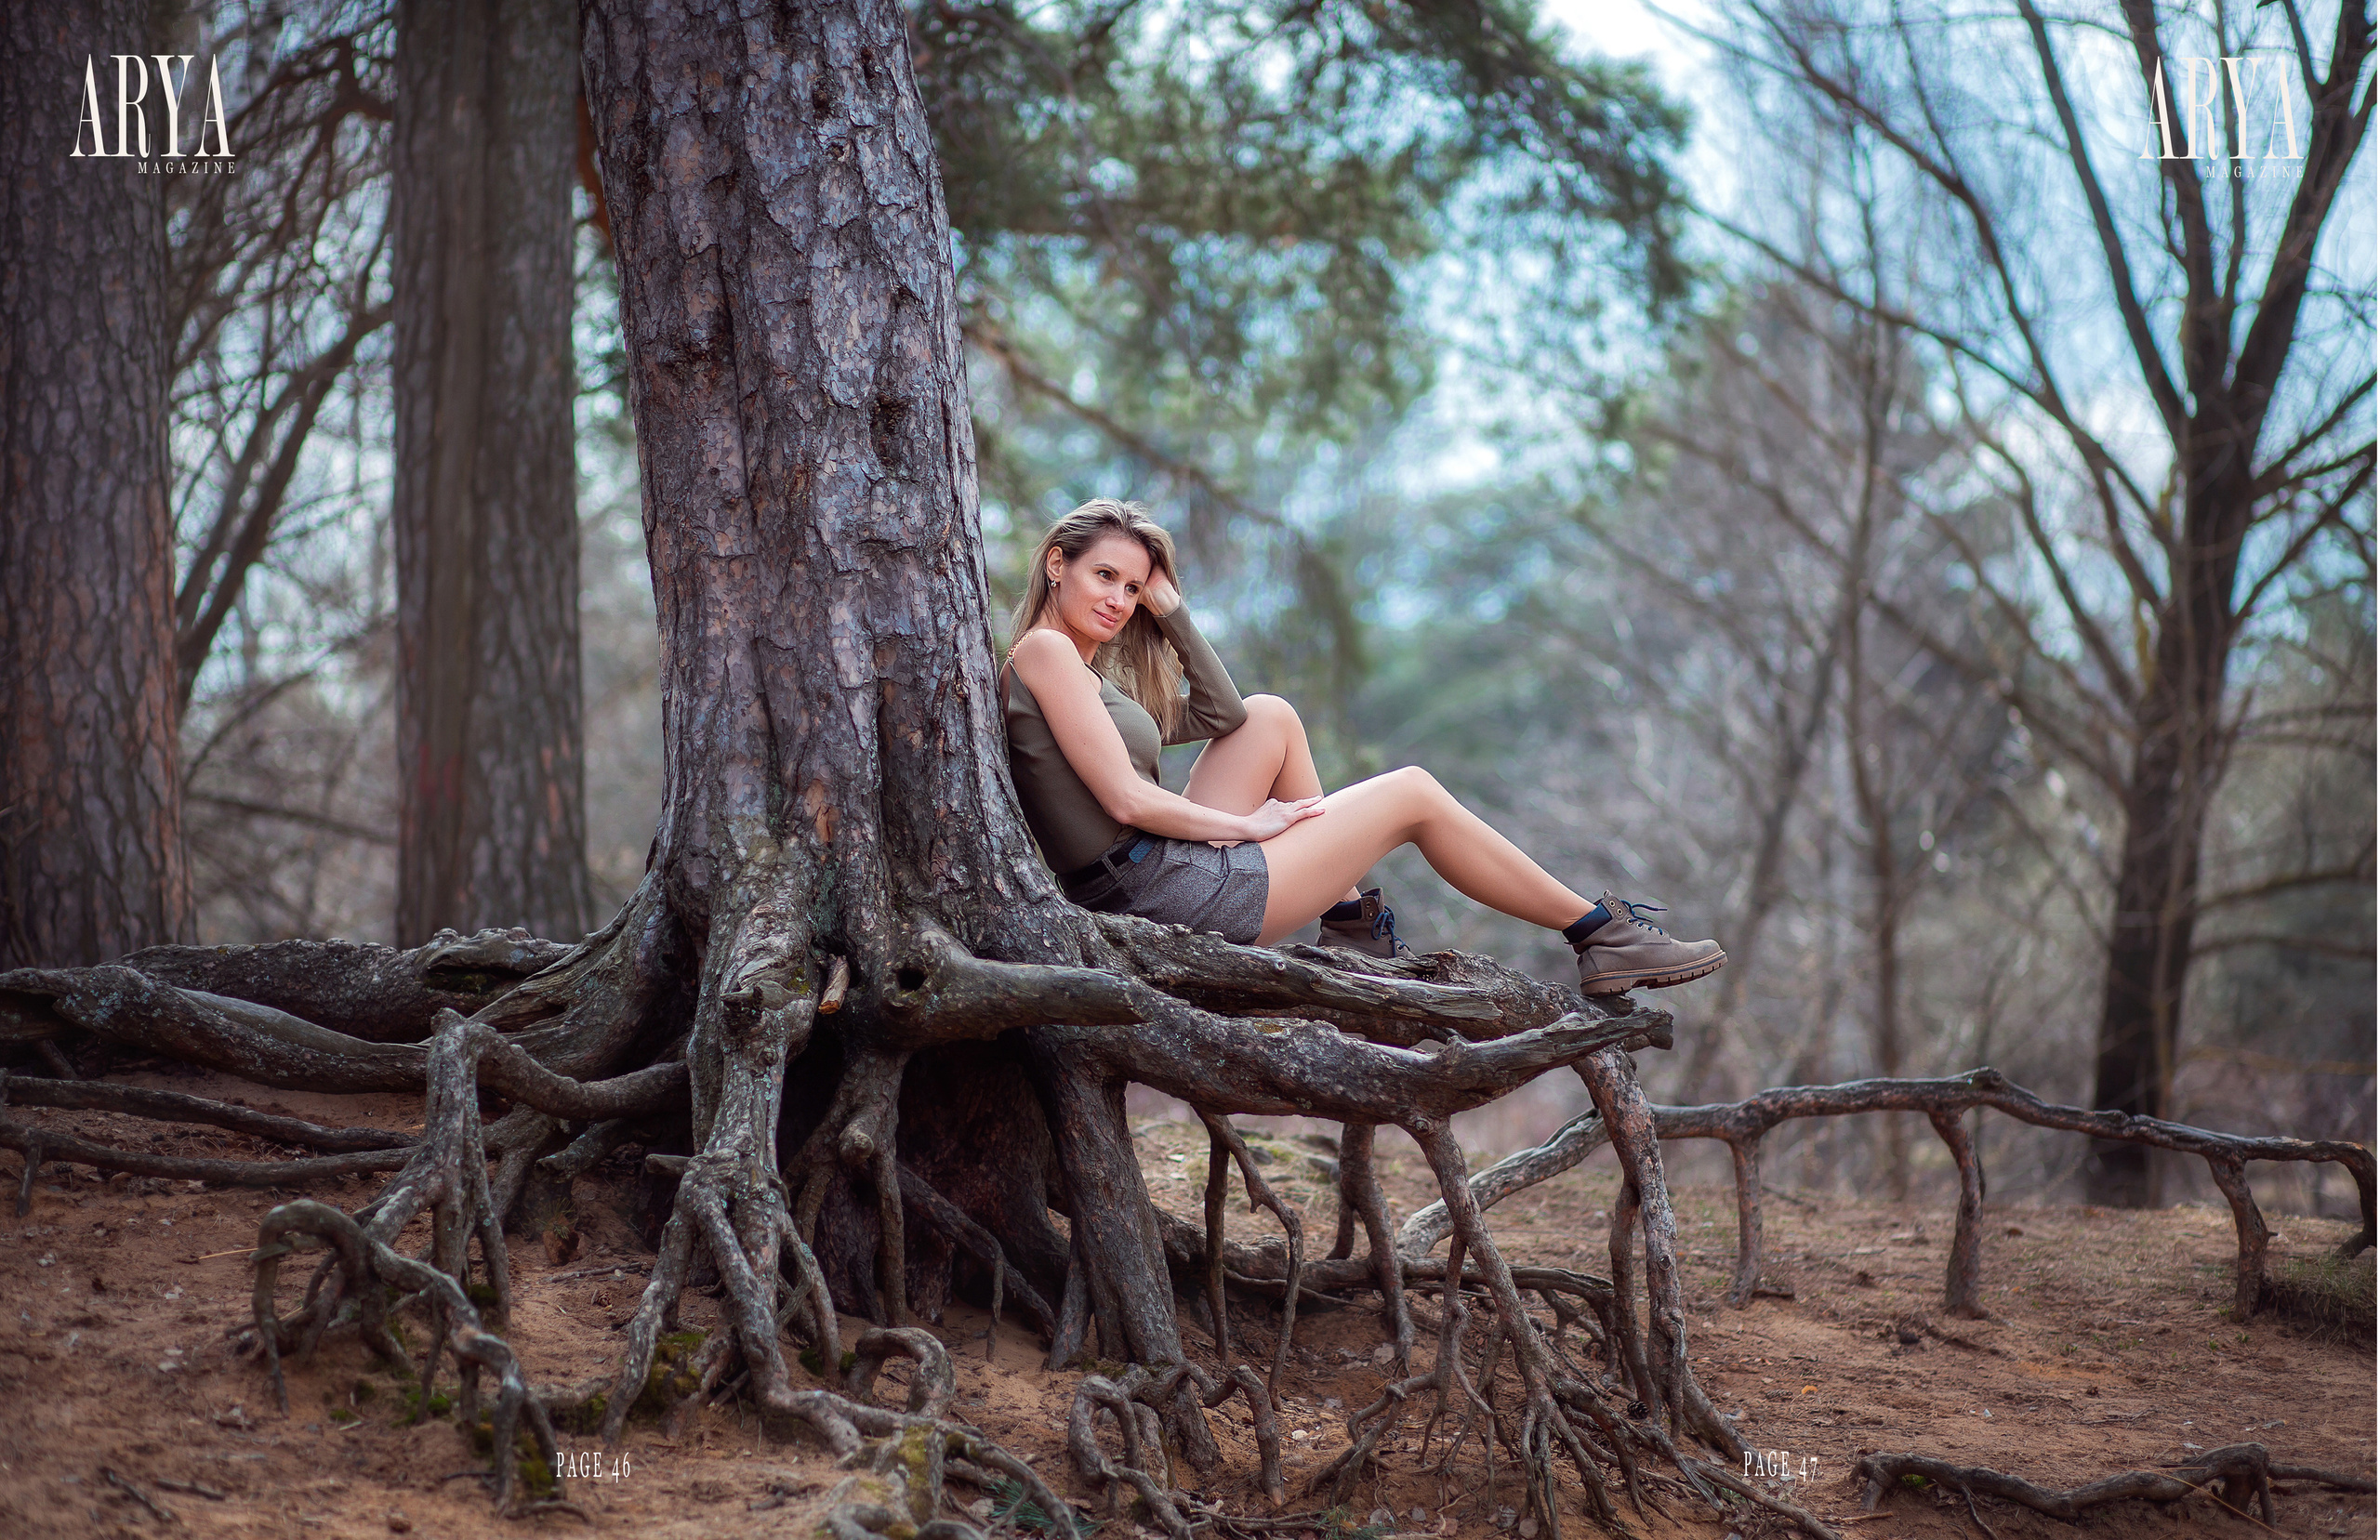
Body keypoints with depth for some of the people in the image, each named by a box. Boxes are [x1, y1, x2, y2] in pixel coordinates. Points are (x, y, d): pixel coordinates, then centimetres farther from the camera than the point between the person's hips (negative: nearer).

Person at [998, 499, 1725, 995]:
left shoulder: (1090, 672, 17)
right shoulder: (1046, 650, -12)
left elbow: (1222, 718, 17)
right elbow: (1126, 800, -19)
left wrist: (1171, 611, 11)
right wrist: (1248, 825, -7)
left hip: (1154, 883, 10)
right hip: (1172, 895, -10)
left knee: (1271, 716, 22)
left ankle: (1350, 921, 19)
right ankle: (1601, 934, 16)